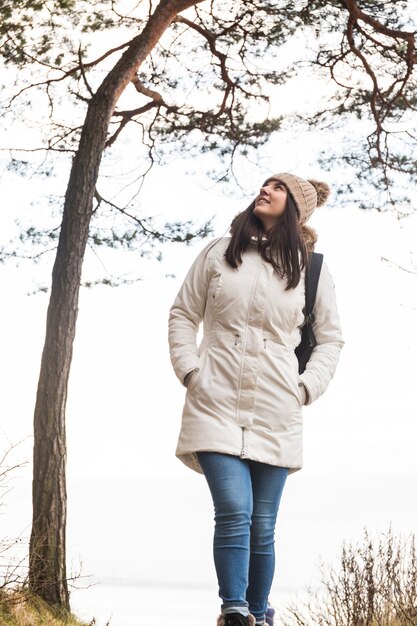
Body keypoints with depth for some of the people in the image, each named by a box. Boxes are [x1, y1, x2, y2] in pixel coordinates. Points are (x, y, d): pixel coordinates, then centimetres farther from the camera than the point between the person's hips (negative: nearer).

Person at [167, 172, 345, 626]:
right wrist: (188, 370, 1)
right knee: (234, 513, -17)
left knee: (262, 526, 4)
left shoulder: (311, 268, 8)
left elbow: (330, 338, 15)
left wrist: (308, 387, 1)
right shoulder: (219, 253, 9)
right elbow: (182, 314, 13)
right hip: (216, 406, -1)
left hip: (274, 414, 1)